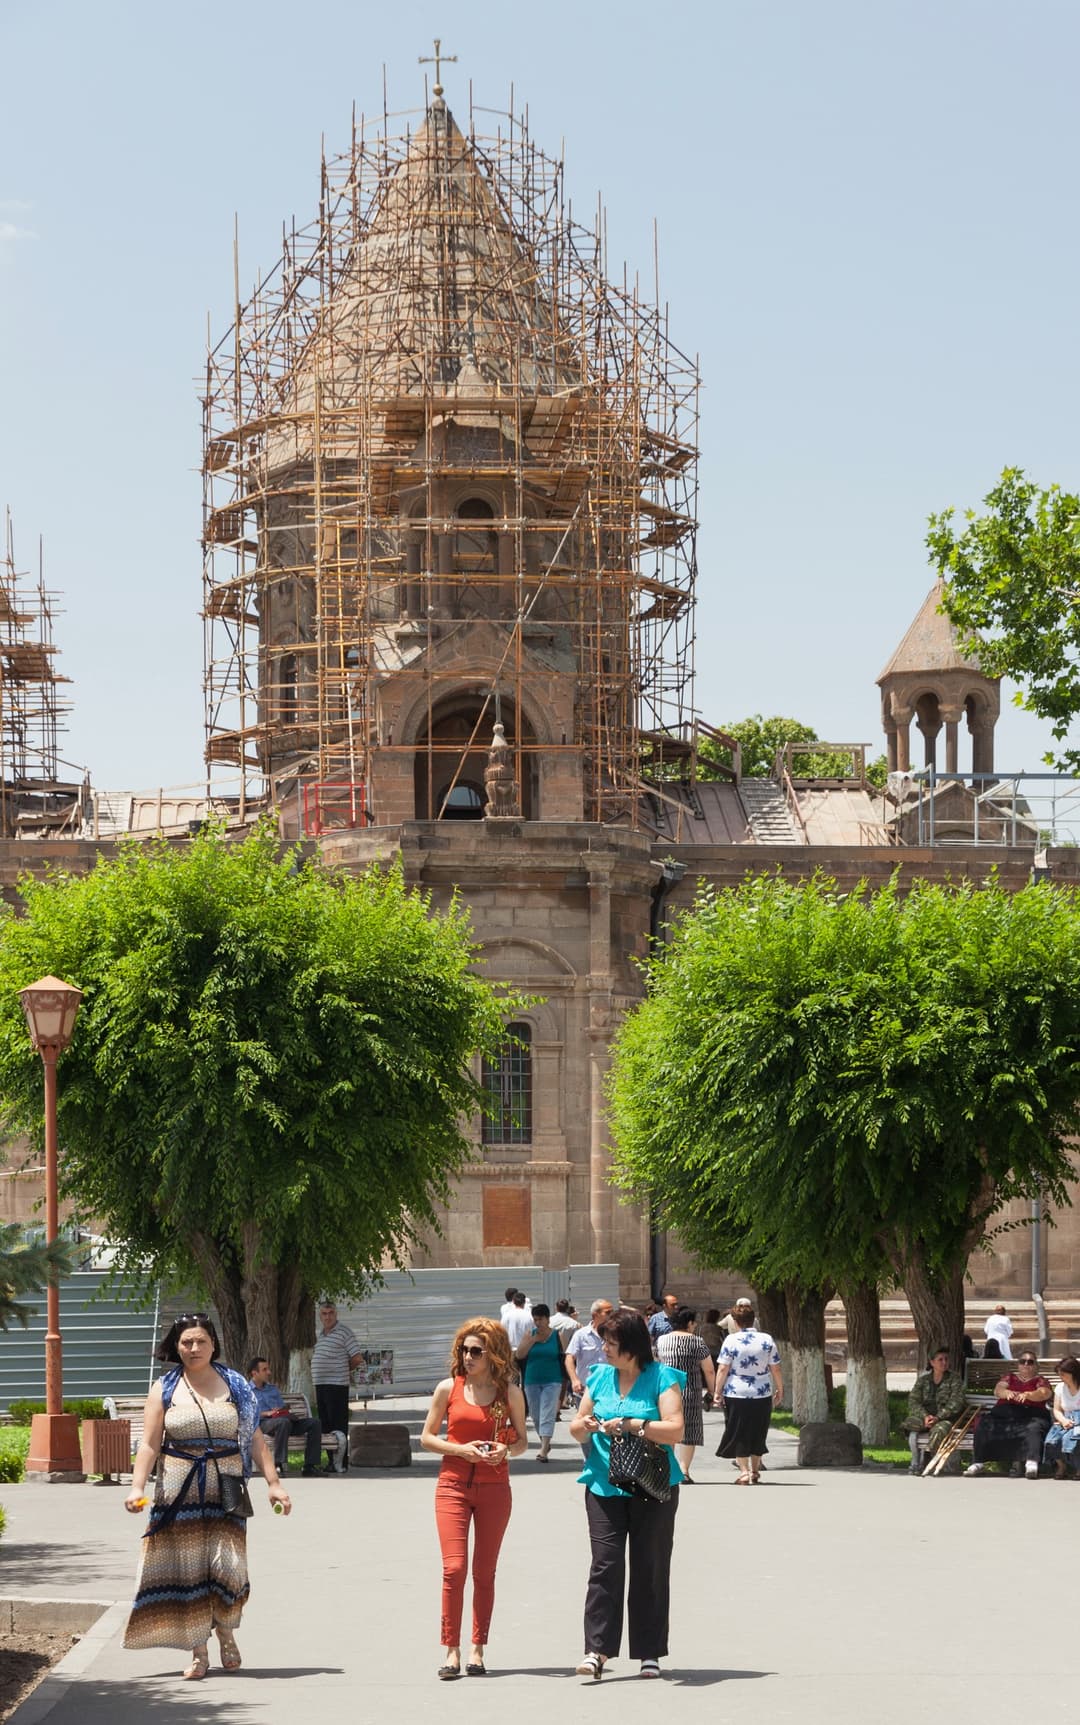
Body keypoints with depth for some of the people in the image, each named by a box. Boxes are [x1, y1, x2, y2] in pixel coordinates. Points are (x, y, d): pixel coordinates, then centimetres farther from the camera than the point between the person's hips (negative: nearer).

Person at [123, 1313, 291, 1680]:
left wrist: (274, 1483, 2)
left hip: (225, 1492, 0)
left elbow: (254, 1440, 9)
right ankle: (199, 1652, 8)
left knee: (227, 1564, -9)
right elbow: (150, 1444, 0)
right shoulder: (164, 1389, 5)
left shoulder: (234, 1387, 8)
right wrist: (138, 1487, -12)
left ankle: (226, 1633, 17)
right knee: (188, 1567, -1)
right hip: (180, 1494, 0)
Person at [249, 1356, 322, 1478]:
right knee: (284, 1422, -40)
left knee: (314, 1423, -12)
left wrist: (288, 1413, 1)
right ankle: (279, 1464, -41)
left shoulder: (273, 1388, 30)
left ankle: (310, 1466, -19)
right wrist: (266, 1413, -17)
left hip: (284, 1421, 7)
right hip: (262, 1423, -7)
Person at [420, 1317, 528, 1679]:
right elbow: (427, 1436, 6)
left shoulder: (510, 1393, 3)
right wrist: (461, 1449, -10)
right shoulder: (448, 1388, 2)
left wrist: (507, 1450, -11)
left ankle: (477, 1650, 12)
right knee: (454, 1568, -11)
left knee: (485, 1572, 4)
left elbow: (522, 1441, 12)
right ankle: (452, 1651, -5)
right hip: (453, 1485, -1)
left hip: (494, 1487, 1)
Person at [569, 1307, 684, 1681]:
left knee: (650, 1569, 3)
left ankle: (650, 1652, 11)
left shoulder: (662, 1379, -3)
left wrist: (632, 1425, -22)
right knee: (605, 1565, -8)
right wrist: (586, 1425, -7)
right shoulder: (600, 1377, 11)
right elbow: (576, 1429, 16)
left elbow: (675, 1430, -14)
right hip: (604, 1486, 3)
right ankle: (597, 1650, -12)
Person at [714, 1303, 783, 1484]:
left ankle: (744, 1471, -1)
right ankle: (755, 1471, 21)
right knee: (758, 1433, 15)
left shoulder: (731, 1340, -9)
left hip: (736, 1394, -3)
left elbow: (722, 1369, -10)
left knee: (739, 1434, 6)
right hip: (762, 1394, 3)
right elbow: (776, 1369, 2)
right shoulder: (767, 1340, -2)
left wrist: (717, 1391, -2)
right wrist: (780, 1388, 14)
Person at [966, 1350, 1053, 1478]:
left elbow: (1044, 1393, -5)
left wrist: (1027, 1395, -28)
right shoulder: (1009, 1377, 25)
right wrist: (1006, 1392, -21)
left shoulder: (1040, 1381, 18)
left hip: (1030, 1415, -2)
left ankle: (1032, 1462, -56)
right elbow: (998, 1390, 5)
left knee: (1033, 1429, -38)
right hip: (1003, 1414, 2)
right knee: (983, 1425, -26)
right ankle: (978, 1463, -28)